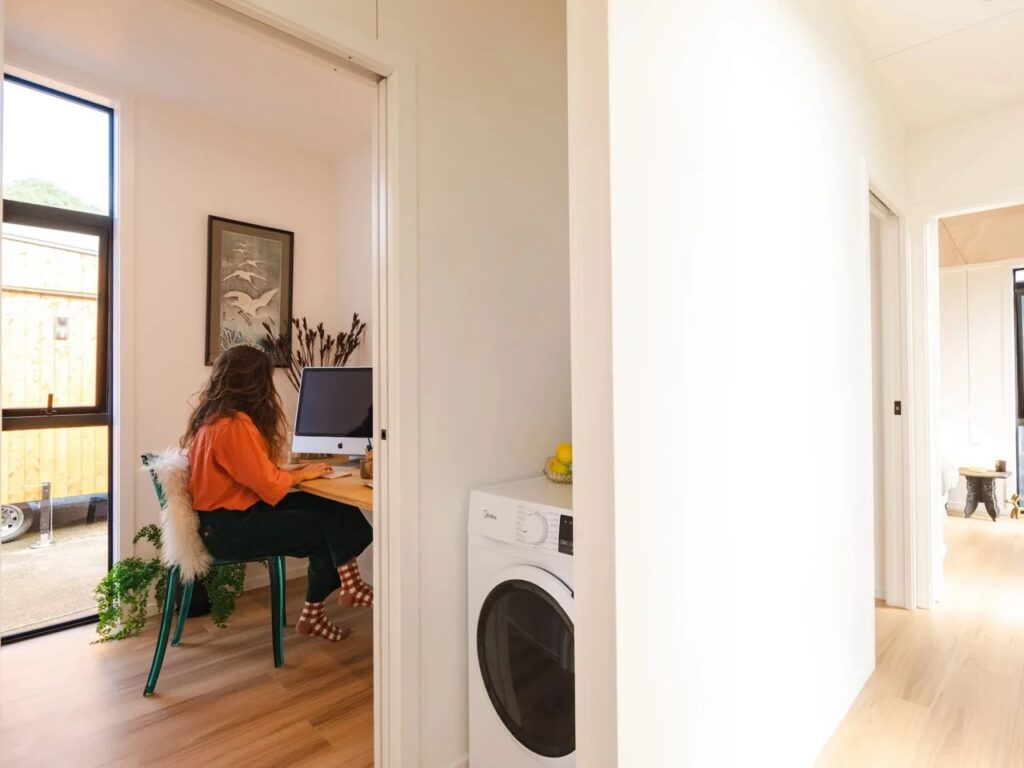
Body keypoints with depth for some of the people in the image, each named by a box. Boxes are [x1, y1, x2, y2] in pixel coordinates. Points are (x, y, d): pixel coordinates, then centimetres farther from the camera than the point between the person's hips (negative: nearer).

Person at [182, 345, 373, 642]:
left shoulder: (213, 417, 8)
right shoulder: (235, 425, -23)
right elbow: (269, 484, -20)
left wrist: (295, 471, 2)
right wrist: (303, 474, -4)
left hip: (229, 514, 9)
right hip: (229, 529, -9)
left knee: (328, 509, 0)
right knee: (332, 521, -8)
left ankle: (313, 612, 9)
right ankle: (350, 587, 17)